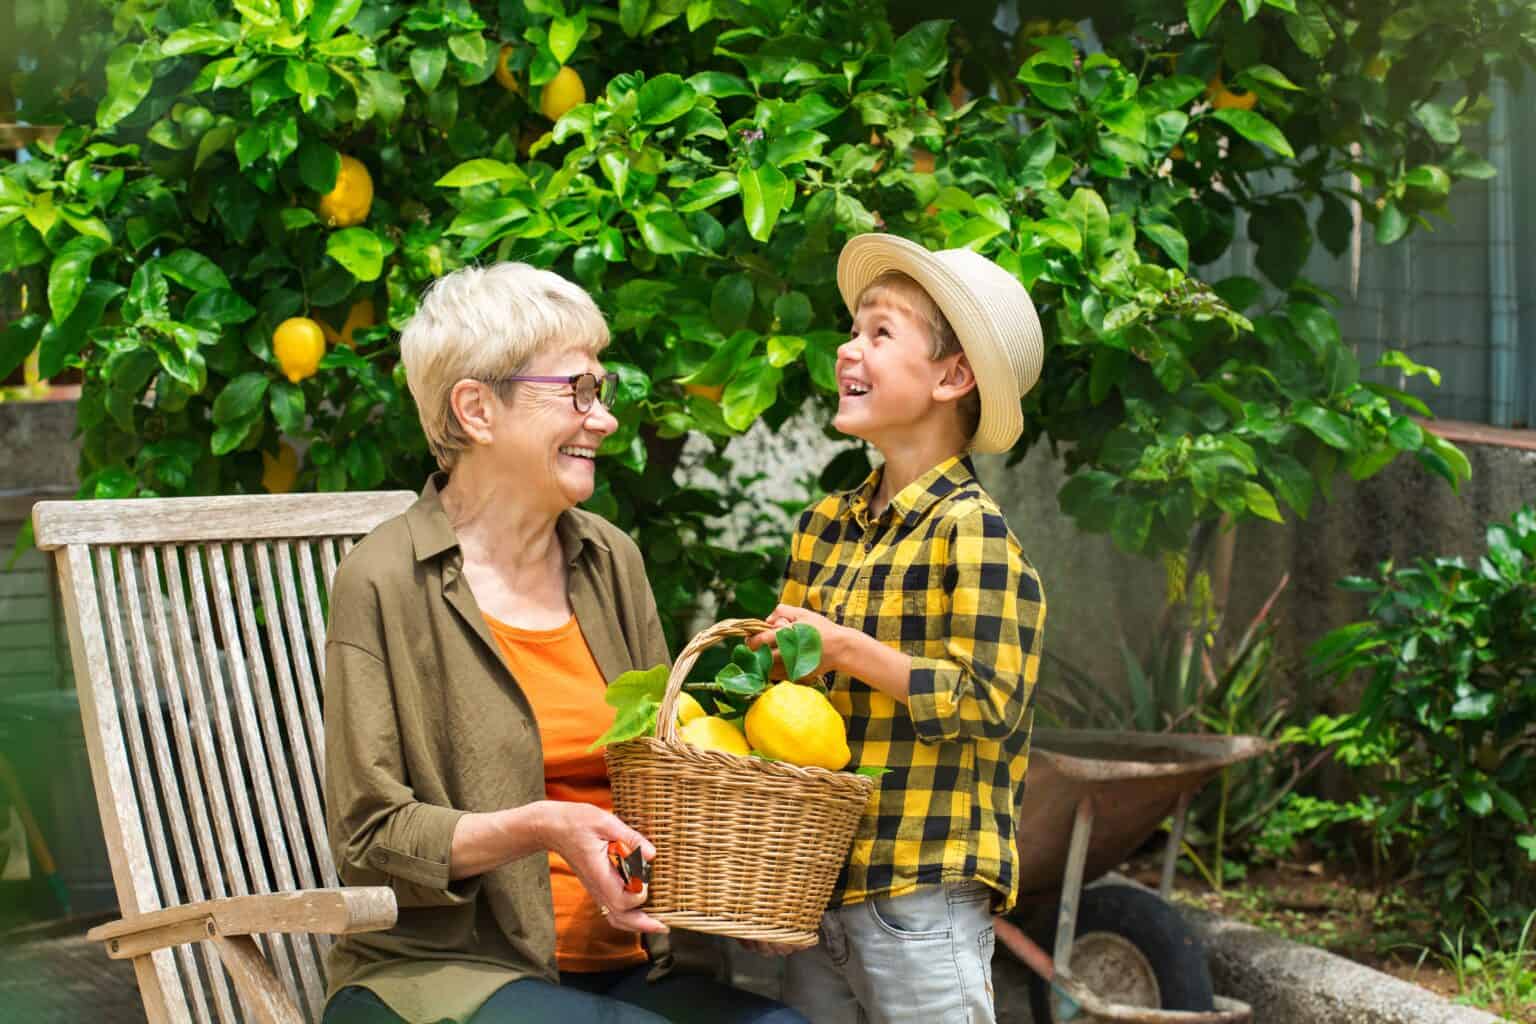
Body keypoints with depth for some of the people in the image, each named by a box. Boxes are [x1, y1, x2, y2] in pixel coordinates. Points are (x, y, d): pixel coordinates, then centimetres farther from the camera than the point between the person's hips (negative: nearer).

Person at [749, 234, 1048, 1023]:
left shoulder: (970, 530, -11)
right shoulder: (823, 527, 11)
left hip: (924, 898, -7)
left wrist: (849, 650, -15)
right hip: (817, 884, 7)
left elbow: (987, 704, -15)